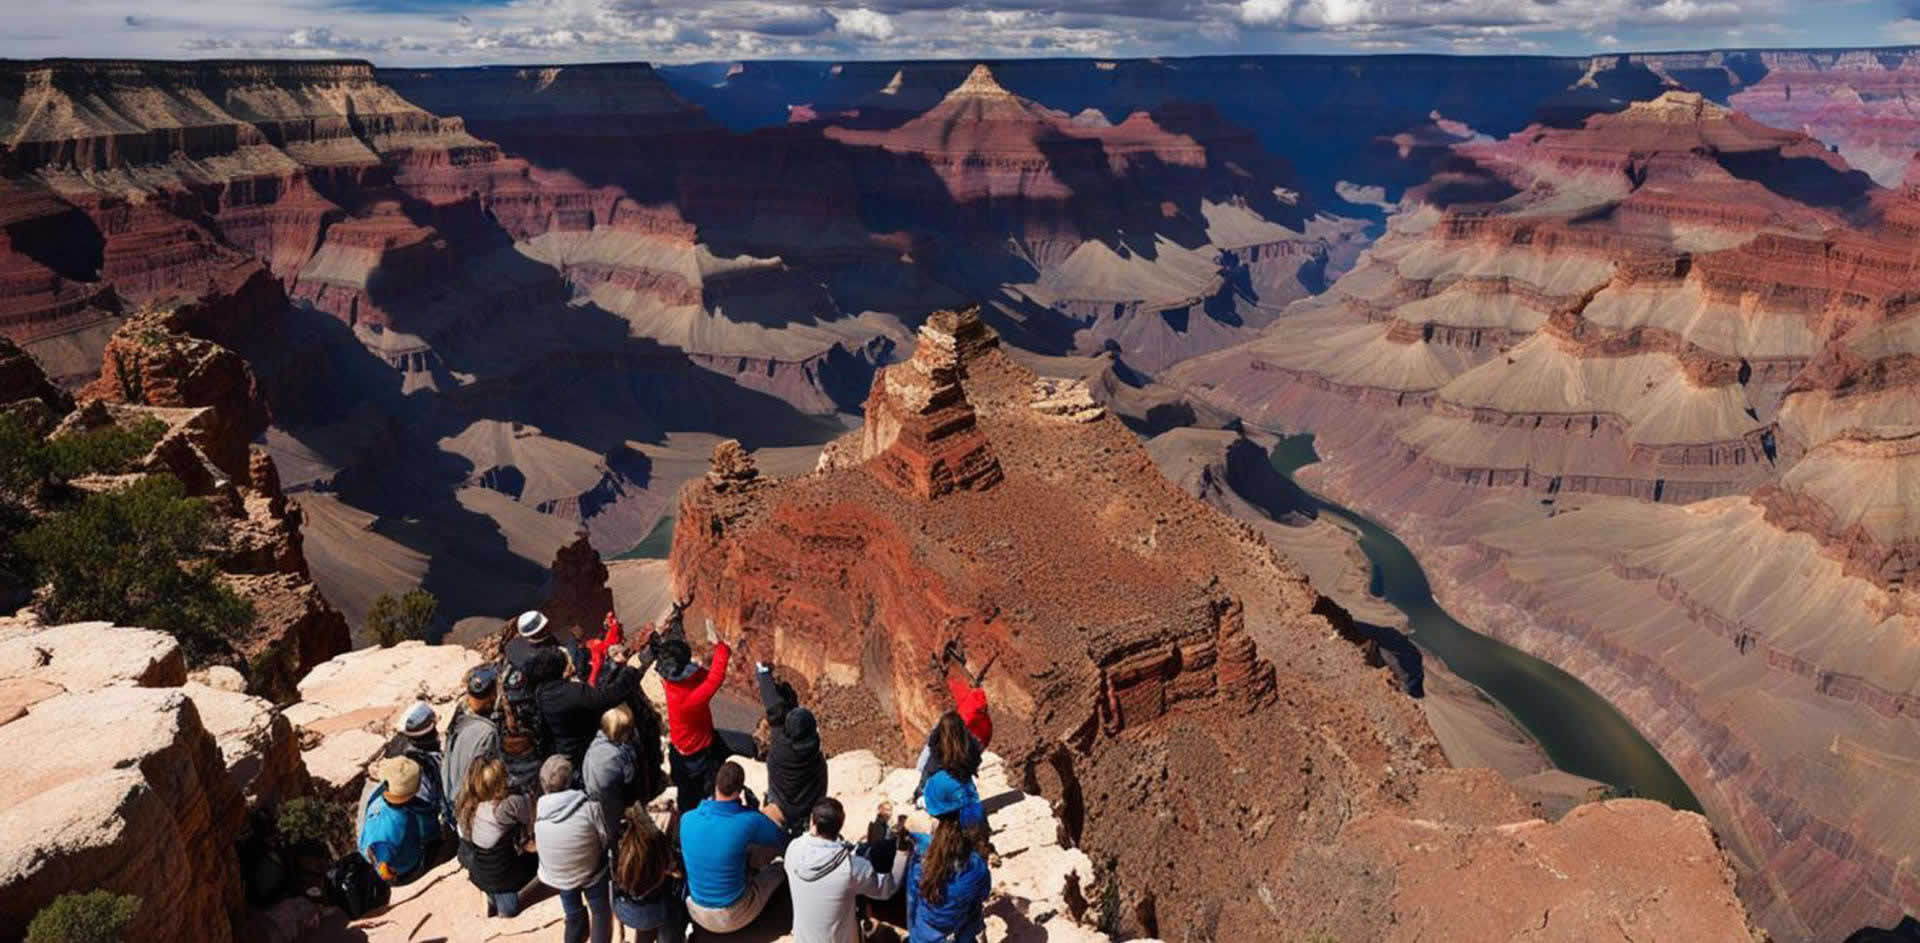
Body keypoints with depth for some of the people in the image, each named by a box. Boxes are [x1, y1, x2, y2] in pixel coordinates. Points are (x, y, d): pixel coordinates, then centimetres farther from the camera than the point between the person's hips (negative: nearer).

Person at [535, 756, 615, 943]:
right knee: (601, 913, 23)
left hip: (557, 876, 3)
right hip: (591, 872, -3)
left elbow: (536, 842, -6)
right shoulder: (590, 808, -31)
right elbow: (608, 839, -18)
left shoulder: (538, 810, -22)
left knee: (574, 915, 27)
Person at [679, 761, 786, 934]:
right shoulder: (749, 821, -24)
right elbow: (781, 838, -2)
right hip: (734, 918, -3)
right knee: (779, 868, 20)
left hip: (696, 912, 3)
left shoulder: (686, 819, -14)